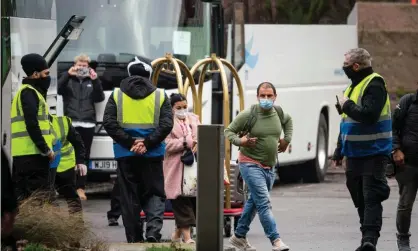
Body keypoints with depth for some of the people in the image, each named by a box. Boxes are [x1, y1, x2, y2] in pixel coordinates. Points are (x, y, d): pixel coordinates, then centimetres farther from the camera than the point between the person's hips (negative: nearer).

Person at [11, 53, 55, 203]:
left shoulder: (27, 92, 24)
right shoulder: (29, 93, -8)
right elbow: (31, 124, -18)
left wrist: (45, 148, 16)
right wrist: (46, 149, -17)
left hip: (22, 154, 10)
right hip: (32, 153, -10)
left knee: (23, 198, 9)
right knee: (39, 196, -13)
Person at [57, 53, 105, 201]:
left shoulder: (91, 82, 14)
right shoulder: (69, 80, 10)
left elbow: (100, 98, 3)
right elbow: (59, 90, -7)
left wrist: (95, 80, -11)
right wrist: (67, 74, -19)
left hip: (87, 124, 2)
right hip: (71, 123, -2)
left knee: (84, 156, 3)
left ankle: (80, 187, 7)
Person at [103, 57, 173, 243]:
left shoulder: (117, 95, 5)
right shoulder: (159, 96, 4)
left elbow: (109, 122, -6)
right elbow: (166, 124, -8)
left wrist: (129, 142, -9)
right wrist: (147, 143, -11)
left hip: (126, 154, 0)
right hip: (152, 154, 0)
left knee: (129, 197, 7)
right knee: (154, 193, 8)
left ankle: (134, 239, 6)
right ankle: (153, 229, -15)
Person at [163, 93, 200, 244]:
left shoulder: (193, 119, 17)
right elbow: (167, 144, -13)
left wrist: (198, 143, -13)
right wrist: (186, 142, -17)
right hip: (176, 168, -6)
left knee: (193, 199, 6)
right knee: (181, 201, -7)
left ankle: (178, 233, 21)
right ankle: (187, 237, -7)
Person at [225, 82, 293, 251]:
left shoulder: (278, 113, 2)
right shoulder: (248, 115, -14)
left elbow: (288, 121, 27)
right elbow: (228, 131, -5)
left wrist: (287, 139, 14)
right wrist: (239, 141, -23)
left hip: (269, 167, 7)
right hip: (251, 164, -7)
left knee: (254, 202, 17)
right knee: (264, 203, -16)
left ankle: (239, 236, 31)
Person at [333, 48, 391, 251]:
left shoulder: (374, 85, -14)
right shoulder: (353, 86, 15)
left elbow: (369, 115, -29)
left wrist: (347, 105, -15)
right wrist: (340, 150, 24)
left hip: (373, 154, -9)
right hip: (354, 154, 9)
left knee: (371, 197, -14)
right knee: (360, 198, 12)